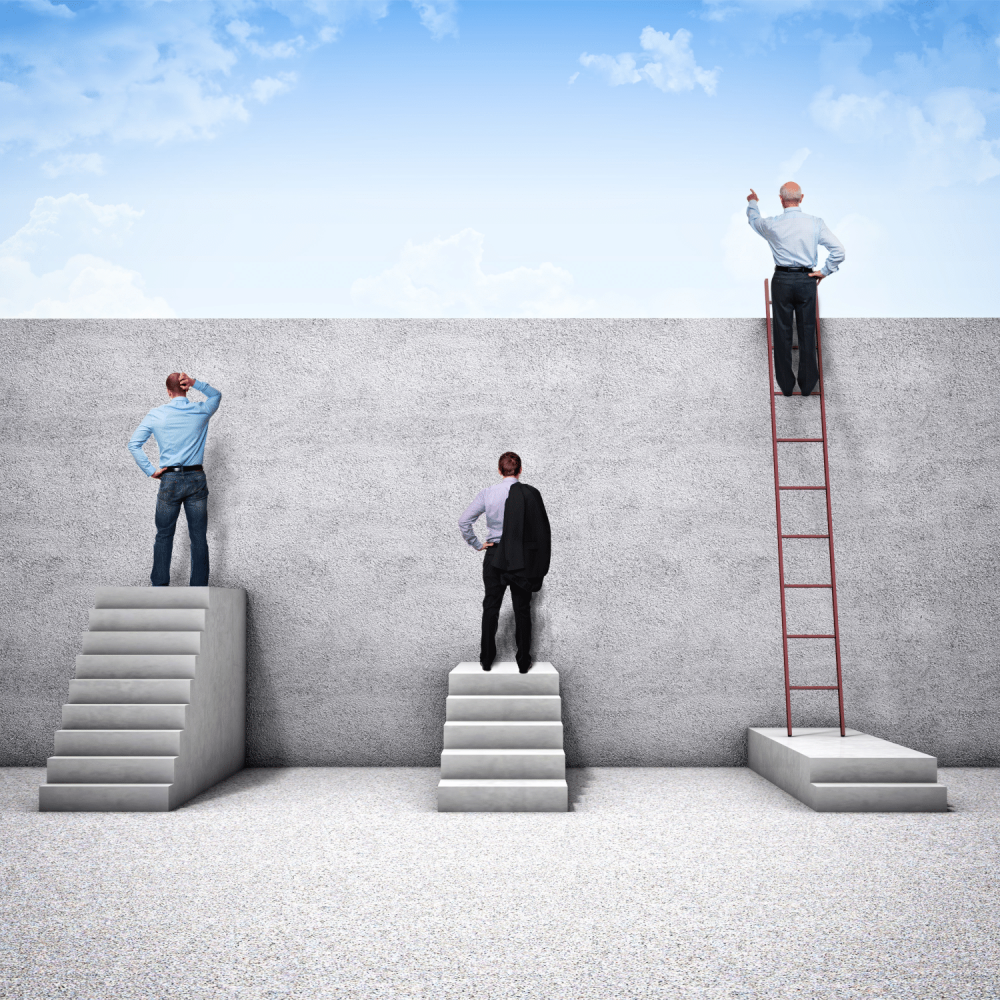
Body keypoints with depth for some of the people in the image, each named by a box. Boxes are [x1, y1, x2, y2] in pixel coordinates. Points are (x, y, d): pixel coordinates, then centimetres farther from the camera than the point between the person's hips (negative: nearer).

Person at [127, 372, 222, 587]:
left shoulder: (155, 415, 0)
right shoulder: (201, 411, 2)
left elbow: (134, 444, -5)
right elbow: (216, 395, 23)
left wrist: (150, 471, 0)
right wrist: (194, 382, 7)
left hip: (170, 480, -1)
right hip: (197, 480, 1)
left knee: (164, 535, 11)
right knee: (199, 537, 5)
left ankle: (160, 584, 15)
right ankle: (199, 587, 8)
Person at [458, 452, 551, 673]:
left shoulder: (487, 493, -4)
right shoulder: (530, 493, -8)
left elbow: (464, 521, -4)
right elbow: (542, 529, -7)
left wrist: (477, 544, 5)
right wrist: (540, 564, 1)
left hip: (495, 556, 1)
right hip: (522, 559, -1)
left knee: (491, 607, 11)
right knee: (522, 610, 8)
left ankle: (486, 659, 16)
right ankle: (523, 662, 13)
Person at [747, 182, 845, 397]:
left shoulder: (773, 224, -6)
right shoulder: (815, 223, -6)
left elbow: (754, 220, 18)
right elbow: (838, 250, -9)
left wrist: (752, 203, 39)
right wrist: (824, 271, 5)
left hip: (782, 281, 0)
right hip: (807, 280, 1)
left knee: (782, 333, 8)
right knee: (807, 332, 9)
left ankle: (786, 384, 14)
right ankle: (807, 384, 15)